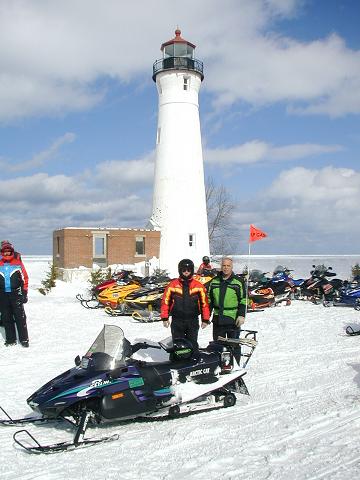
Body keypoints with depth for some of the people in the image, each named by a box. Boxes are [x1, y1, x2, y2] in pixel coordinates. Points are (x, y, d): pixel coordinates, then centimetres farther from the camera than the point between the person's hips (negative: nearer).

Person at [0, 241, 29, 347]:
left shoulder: (17, 261, 1)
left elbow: (25, 278, 3)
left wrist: (24, 293, -1)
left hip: (16, 293, -2)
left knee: (20, 317, -4)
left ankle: (24, 339, 2)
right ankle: (10, 339, 19)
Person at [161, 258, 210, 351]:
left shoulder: (198, 286, 2)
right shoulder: (173, 285, 1)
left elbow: (204, 302, 5)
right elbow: (165, 301, 3)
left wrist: (205, 319, 2)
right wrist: (165, 317, -1)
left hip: (193, 321, 0)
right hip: (177, 321, 0)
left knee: (193, 345, 6)